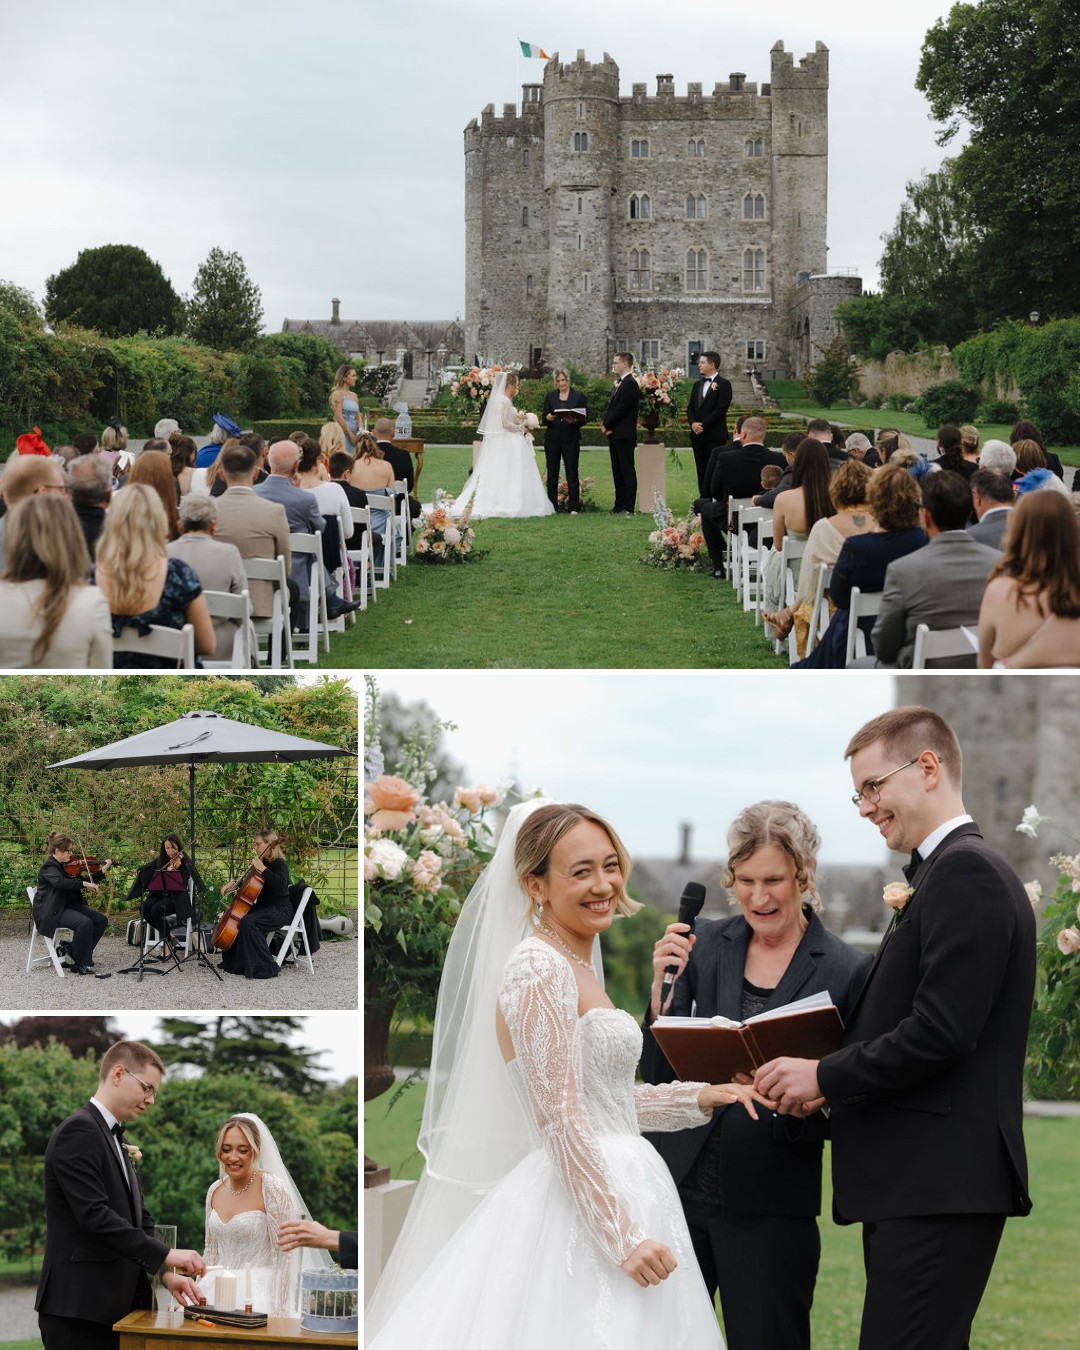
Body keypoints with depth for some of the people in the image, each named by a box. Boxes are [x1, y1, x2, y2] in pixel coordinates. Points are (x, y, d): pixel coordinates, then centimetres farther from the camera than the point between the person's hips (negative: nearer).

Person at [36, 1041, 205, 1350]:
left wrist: (165, 1273, 3)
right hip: (78, 1305, -9)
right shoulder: (78, 1132, -11)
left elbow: (139, 1219, 18)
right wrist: (165, 1255, -21)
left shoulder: (115, 1140, 20)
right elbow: (95, 1215, -21)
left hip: (111, 1304, 9)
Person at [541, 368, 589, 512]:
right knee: (552, 473, 4)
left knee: (572, 473, -3)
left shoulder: (578, 396, 4)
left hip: (571, 439, -2)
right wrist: (549, 417, -17)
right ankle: (552, 505, 9)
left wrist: (574, 421, -20)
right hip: (552, 439, 2)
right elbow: (544, 416, 6)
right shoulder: (550, 395, 10)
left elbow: (585, 418, 0)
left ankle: (573, 507, -1)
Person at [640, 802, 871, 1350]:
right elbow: (657, 1072, 1)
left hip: (771, 1208, -2)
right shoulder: (704, 944, 3)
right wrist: (663, 983, -13)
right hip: (679, 1187, 3)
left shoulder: (847, 971, -5)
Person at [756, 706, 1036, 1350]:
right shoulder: (960, 869, 19)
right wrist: (834, 1082, 7)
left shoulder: (965, 871, -12)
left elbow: (941, 1032, -20)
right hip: (930, 1182, 10)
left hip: (937, 1184, -10)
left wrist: (826, 1076, -10)